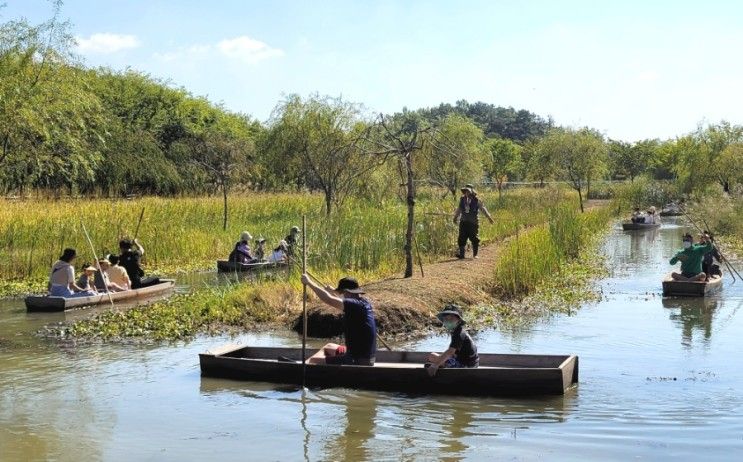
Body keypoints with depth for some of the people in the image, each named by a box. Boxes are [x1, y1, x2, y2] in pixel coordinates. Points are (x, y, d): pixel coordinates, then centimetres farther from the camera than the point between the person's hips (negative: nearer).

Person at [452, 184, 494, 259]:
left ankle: (475, 254, 13)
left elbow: (483, 209, 3)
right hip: (464, 222, 3)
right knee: (462, 238, -3)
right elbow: (459, 209, 22)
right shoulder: (462, 200, 7)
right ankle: (461, 254, 1)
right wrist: (455, 217, 32)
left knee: (474, 239, 0)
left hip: (473, 223, -3)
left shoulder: (476, 200, -4)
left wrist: (489, 217, 4)